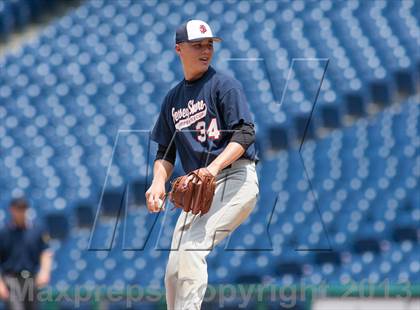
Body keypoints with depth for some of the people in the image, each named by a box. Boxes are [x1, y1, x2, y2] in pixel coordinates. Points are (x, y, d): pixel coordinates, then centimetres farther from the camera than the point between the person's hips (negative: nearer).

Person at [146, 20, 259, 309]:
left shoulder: (224, 85, 0)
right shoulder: (173, 98, 18)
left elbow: (245, 133, -11)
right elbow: (166, 151, 20)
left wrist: (213, 168, -25)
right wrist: (159, 182, -1)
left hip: (235, 179, -7)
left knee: (191, 247, -24)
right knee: (174, 272, -1)